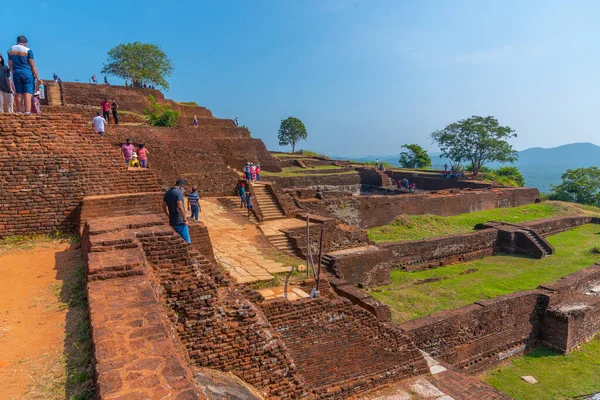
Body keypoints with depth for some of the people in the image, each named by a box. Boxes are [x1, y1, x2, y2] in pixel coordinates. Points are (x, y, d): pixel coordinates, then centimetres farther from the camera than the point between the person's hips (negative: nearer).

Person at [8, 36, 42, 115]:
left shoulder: (10, 50, 12)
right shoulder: (27, 50, -4)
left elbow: (10, 65, 16)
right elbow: (33, 65, -7)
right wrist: (38, 78, -4)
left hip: (16, 73, 4)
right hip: (27, 73, -4)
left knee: (19, 93, 8)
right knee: (27, 93, -9)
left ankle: (20, 111, 7)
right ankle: (27, 111, -19)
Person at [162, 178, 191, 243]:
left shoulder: (167, 193, 10)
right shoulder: (179, 192, -16)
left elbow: (164, 206, 18)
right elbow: (180, 207, -25)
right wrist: (185, 219, -17)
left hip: (172, 221, 9)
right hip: (180, 222, -9)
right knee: (186, 241, -2)